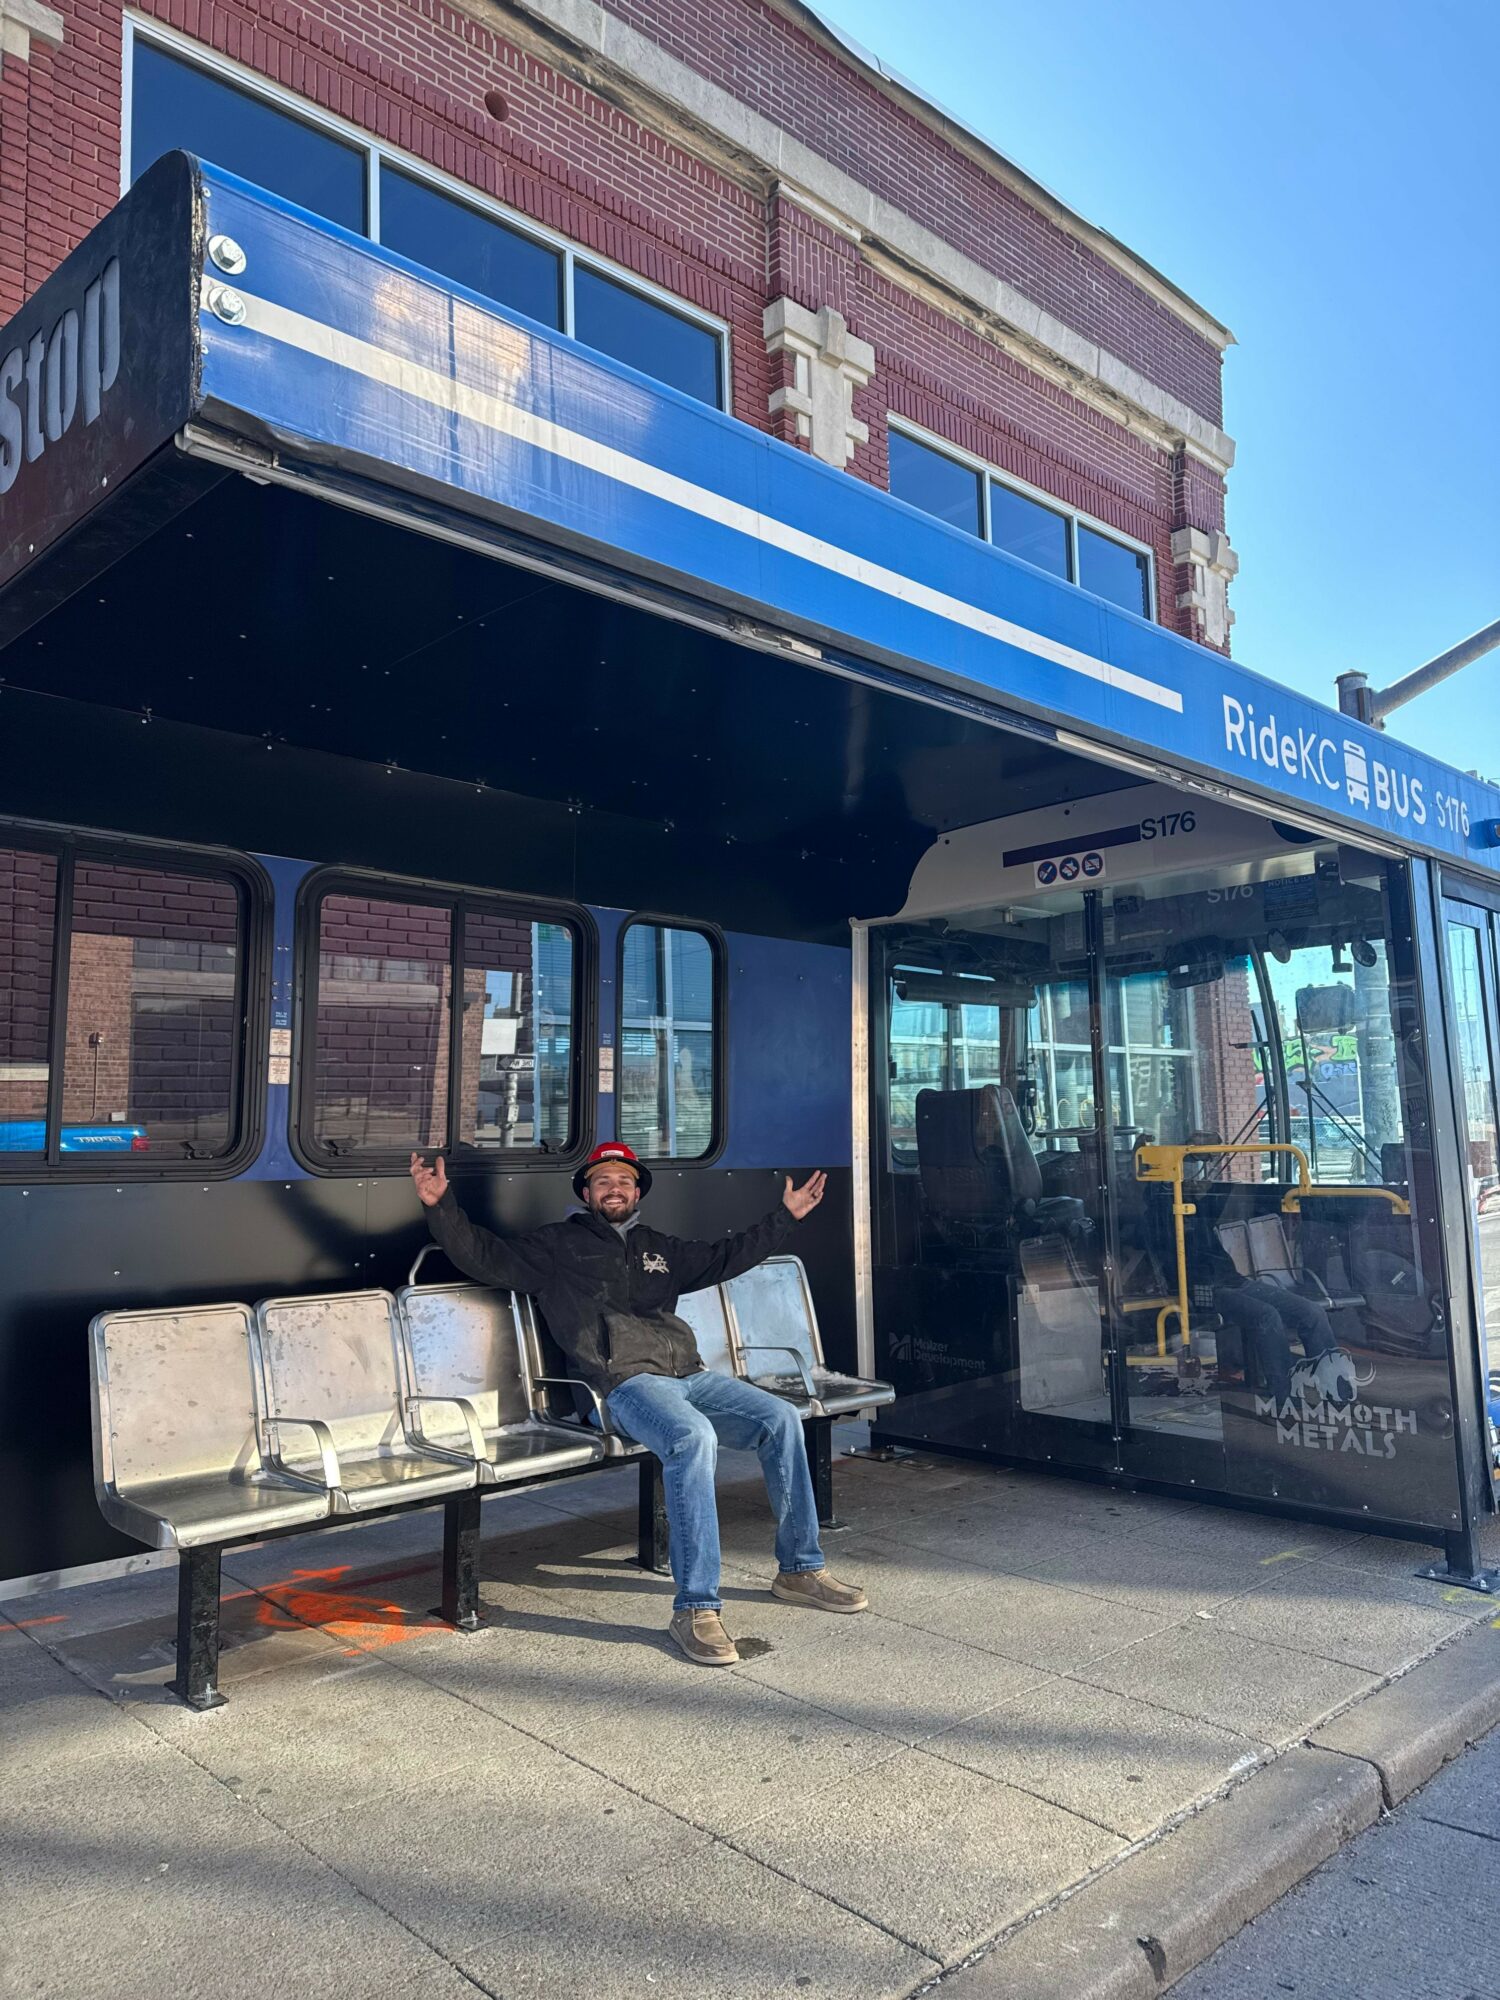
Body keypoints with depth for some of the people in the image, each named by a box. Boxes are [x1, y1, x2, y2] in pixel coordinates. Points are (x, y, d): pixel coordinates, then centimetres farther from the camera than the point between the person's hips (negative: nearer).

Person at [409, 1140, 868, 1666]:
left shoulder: (658, 1247, 28)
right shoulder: (557, 1245, 14)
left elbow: (724, 1258, 34)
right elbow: (485, 1256, 5)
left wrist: (785, 1216, 34)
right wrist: (440, 1207, -10)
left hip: (691, 1375, 6)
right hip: (627, 1383, -6)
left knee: (781, 1419, -13)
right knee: (693, 1438, -36)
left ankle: (799, 1569, 2)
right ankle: (695, 1607, -30)